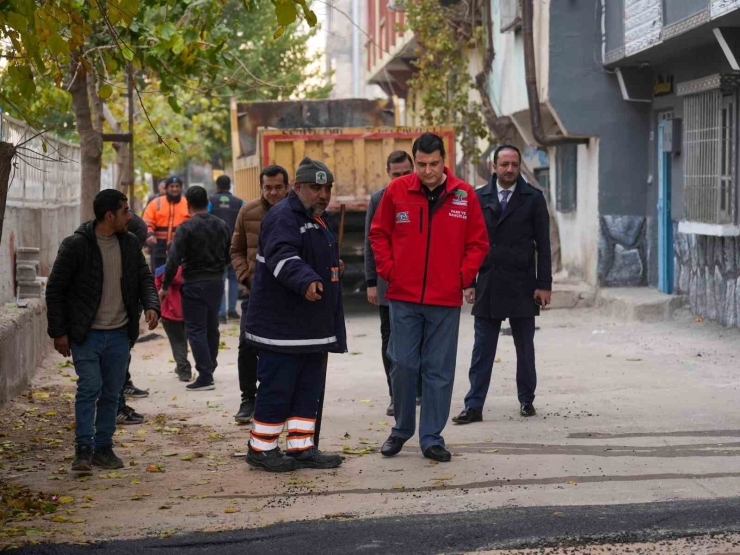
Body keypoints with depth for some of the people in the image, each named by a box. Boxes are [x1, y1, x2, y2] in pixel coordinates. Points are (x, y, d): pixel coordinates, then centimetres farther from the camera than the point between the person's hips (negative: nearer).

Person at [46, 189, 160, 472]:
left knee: (111, 393, 8)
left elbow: (144, 279, 12)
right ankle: (83, 449, -3)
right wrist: (58, 332, -7)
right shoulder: (76, 245, -9)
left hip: (119, 334, 5)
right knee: (90, 388, -12)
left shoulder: (130, 244, 6)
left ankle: (103, 448, 18)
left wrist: (151, 305, -9)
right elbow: (55, 289, -5)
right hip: (86, 334, -5)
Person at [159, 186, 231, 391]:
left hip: (194, 284, -6)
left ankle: (205, 376, -7)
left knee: (196, 330, -2)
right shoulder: (222, 225, 5)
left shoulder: (186, 228, -14)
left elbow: (174, 259, -15)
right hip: (216, 282, 6)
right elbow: (229, 255, 11)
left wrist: (165, 286, -8)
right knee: (212, 327, 17)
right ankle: (209, 369, 27)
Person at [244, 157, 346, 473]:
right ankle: (261, 449, 6)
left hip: (312, 328, 10)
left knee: (309, 389, 12)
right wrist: (306, 281, -49)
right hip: (281, 325, -10)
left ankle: (302, 448, 19)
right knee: (277, 388, -5)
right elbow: (282, 257, -33)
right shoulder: (283, 217, -14)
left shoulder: (319, 219, 18)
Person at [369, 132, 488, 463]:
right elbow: (378, 233, 10)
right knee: (403, 365, 3)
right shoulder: (397, 191, 0)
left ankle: (431, 438, 12)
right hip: (404, 298, 0)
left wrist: (464, 277, -2)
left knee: (439, 371, 4)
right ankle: (401, 429, 21)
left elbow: (478, 242, 7)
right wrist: (388, 270, 1)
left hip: (446, 300, 0)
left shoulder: (464, 195, 0)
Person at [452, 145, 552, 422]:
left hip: (522, 285, -1)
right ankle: (474, 406, 0)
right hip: (488, 285, 1)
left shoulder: (533, 198, 2)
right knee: (482, 349, 0)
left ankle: (526, 400, 20)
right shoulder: (479, 198, 6)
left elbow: (543, 244, 0)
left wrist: (544, 284, -5)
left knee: (525, 347, 8)